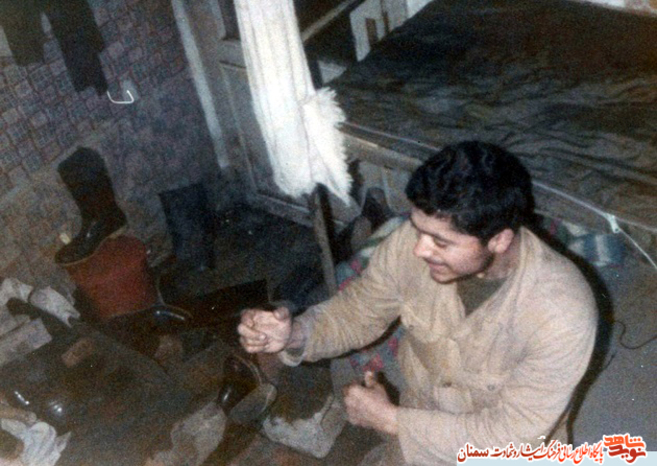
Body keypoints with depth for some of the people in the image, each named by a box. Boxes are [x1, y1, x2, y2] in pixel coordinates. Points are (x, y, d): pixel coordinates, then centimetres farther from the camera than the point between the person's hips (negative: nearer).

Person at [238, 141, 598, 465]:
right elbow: (358, 310, -4)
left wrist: (389, 420, -22)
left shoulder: (562, 313, -33)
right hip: (423, 432, 4)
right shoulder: (410, 244, -22)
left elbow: (507, 437, -25)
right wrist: (294, 334, -23)